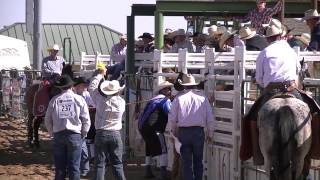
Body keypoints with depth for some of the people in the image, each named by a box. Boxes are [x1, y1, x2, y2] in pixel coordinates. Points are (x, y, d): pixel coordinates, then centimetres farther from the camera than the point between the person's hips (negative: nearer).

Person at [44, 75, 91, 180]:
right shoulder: (79, 99, -2)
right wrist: (83, 135, 9)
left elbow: (47, 120, 5)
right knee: (74, 167, 2)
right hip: (75, 135, -1)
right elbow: (86, 120, -2)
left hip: (58, 135, 2)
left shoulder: (54, 100, 1)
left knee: (59, 167, 9)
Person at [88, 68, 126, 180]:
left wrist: (100, 75, 17)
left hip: (101, 134, -1)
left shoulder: (100, 100, -9)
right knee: (117, 164, 7)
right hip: (115, 134, 1)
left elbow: (92, 87, 6)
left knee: (100, 164, 1)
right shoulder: (121, 102, -5)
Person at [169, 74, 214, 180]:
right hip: (199, 131, 1)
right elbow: (210, 117, 3)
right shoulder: (202, 97, 1)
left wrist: (174, 130, 21)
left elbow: (172, 117, 3)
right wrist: (210, 134, 13)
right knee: (198, 161, 14)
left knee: (186, 161, 5)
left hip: (183, 131, -1)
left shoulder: (179, 98, -1)